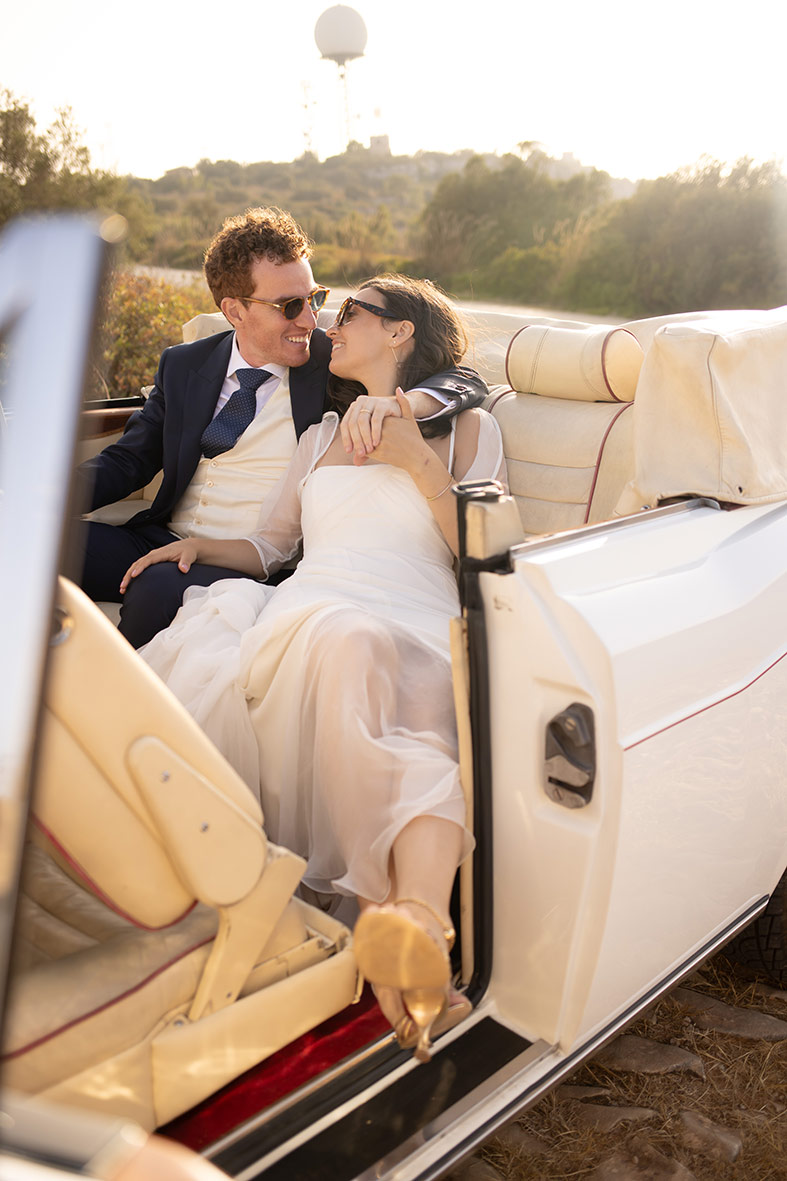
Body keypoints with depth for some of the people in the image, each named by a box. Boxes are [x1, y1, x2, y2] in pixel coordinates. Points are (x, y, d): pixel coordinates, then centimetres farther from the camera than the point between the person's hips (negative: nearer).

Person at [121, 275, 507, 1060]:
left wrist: (418, 463, 0)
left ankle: (420, 921, -64)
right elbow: (268, 546, 37)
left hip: (412, 633, -4)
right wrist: (200, 544, 16)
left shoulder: (466, 428, 23)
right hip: (293, 624, 4)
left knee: (353, 651, -42)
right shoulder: (321, 436, 35)